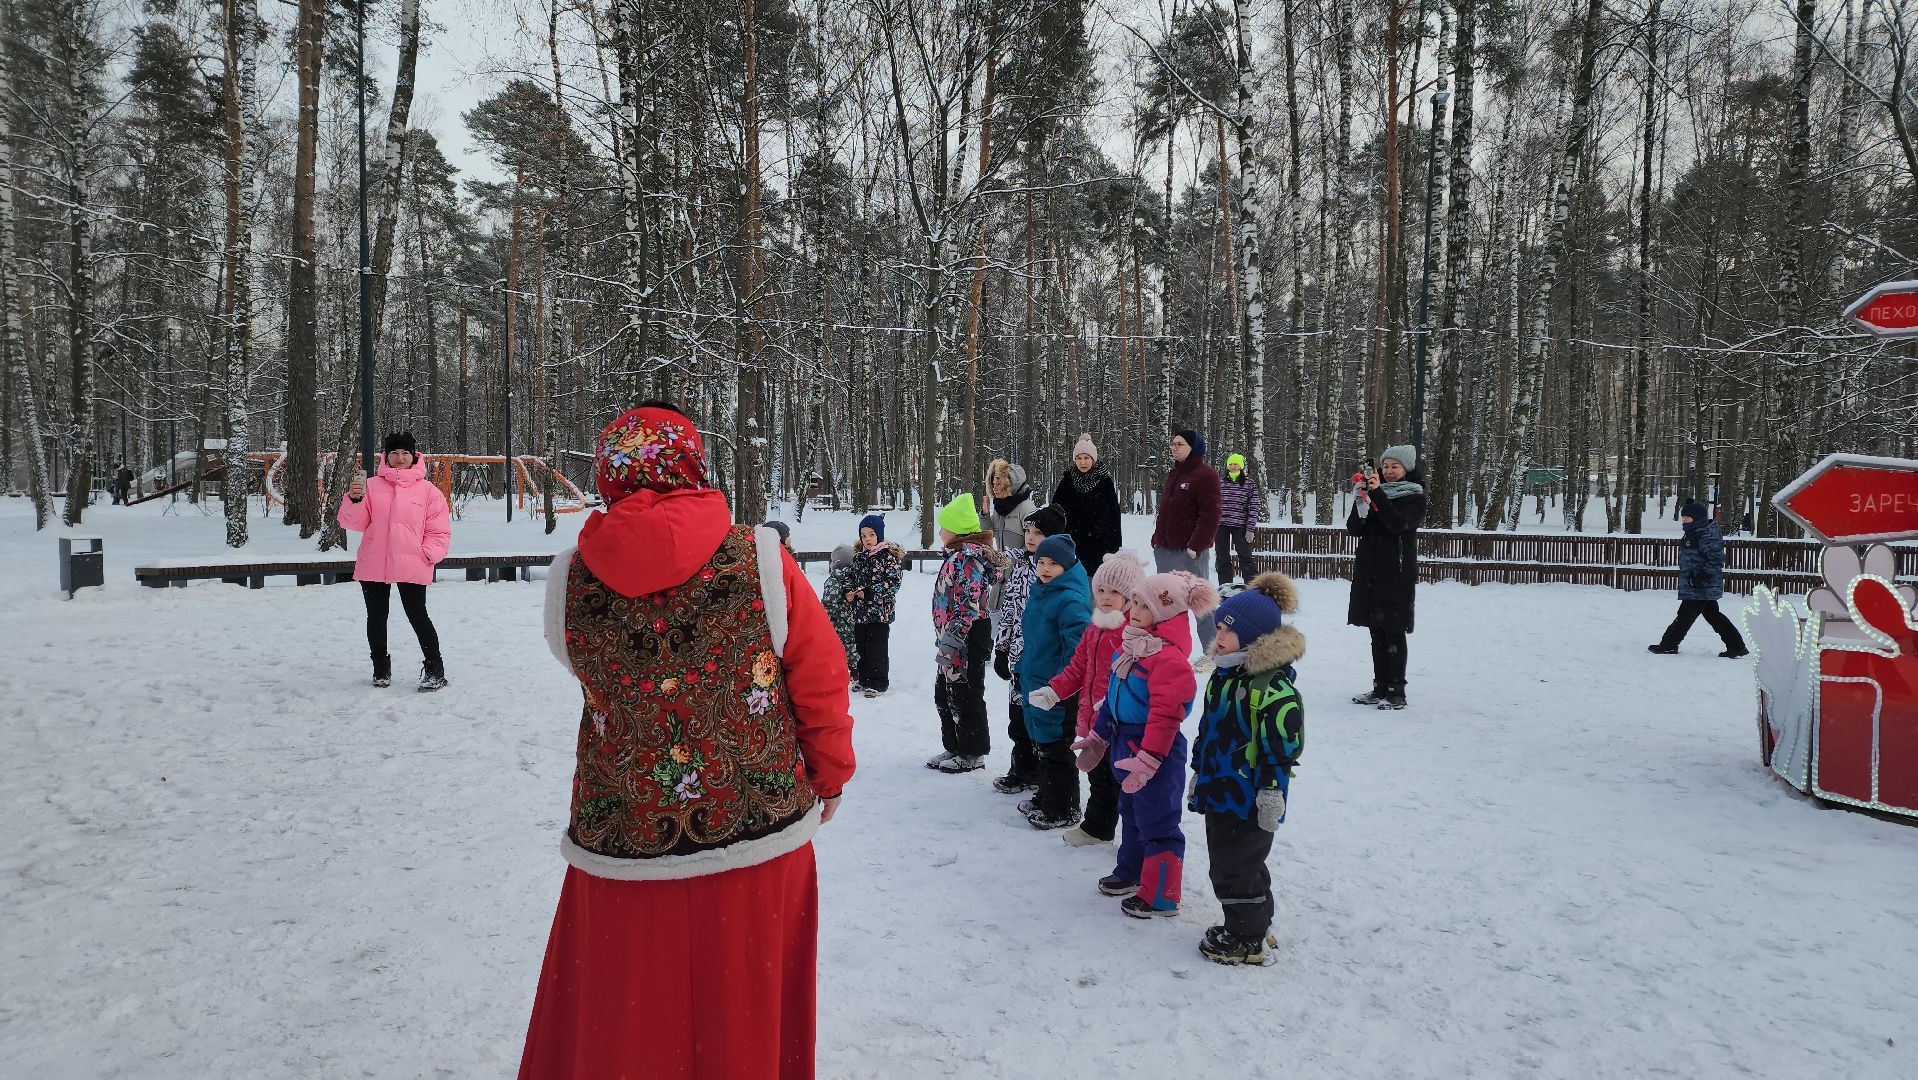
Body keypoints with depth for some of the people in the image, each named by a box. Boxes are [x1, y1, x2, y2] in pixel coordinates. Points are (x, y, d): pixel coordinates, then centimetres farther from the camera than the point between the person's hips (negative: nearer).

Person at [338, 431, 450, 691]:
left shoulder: (427, 491, 3)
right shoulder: (371, 486, 6)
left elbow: (440, 531, 5)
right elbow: (353, 523, 1)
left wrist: (427, 553, -9)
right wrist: (354, 499, -16)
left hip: (412, 568, -2)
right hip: (373, 566, 3)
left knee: (418, 616, -1)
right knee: (376, 618, 12)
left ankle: (434, 670, 9)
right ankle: (381, 669, 28)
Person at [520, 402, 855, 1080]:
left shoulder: (569, 580, -9)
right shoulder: (760, 560, -14)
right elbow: (821, 677, -5)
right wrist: (831, 772, 12)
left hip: (621, 845, 1)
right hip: (758, 836, -1)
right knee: (743, 1021, 21)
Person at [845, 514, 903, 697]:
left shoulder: (890, 555, -8)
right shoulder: (859, 555, 12)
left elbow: (894, 582, -13)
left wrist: (870, 592, -17)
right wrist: (850, 592, 2)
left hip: (880, 609, -6)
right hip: (860, 609, 6)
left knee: (877, 647, -3)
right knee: (861, 645, 10)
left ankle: (878, 683, 7)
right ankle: (864, 680, 22)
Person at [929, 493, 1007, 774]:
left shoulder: (968, 557, -19)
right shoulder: (959, 554, 14)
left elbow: (968, 605, -24)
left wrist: (951, 640, -24)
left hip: (967, 639, -11)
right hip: (953, 639, 11)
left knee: (964, 696, 1)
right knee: (945, 694, 18)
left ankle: (972, 754, 13)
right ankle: (954, 748, 30)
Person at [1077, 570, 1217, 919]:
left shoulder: (1169, 657, -24)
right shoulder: (1131, 646, 7)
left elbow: (1165, 714, -28)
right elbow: (1112, 696, 17)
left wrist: (1147, 759, -30)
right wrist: (1098, 736, 22)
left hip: (1155, 751, -10)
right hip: (1126, 745, 10)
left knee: (1157, 824, 2)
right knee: (1132, 813, 25)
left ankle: (1160, 896, 14)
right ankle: (1130, 873, 44)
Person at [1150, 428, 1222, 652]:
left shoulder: (1205, 475, -10)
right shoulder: (1173, 474, 17)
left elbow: (1210, 515, -16)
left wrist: (1196, 545, -21)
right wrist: (1157, 539, 15)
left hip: (1189, 551, -9)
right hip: (1165, 549, 9)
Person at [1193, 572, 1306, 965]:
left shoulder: (1274, 686, -21)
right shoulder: (1224, 675, 8)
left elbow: (1283, 748, -20)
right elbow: (1207, 731, 17)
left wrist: (1272, 792, -19)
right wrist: (1198, 774, 21)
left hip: (1250, 798, -9)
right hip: (1220, 790, 9)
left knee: (1237, 868, 1)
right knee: (1227, 862, 20)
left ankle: (1248, 940, 18)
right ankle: (1253, 924, 37)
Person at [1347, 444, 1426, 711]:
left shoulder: (1415, 497, 0)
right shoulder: (1376, 493, 13)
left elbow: (1399, 523, -18)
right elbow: (1354, 529, 4)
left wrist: (1377, 494, -21)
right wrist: (1361, 501, -11)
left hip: (1397, 574, -5)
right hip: (1370, 572, 5)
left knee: (1394, 633, -5)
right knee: (1377, 633, 10)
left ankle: (1396, 692, 1)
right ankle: (1380, 688, 17)